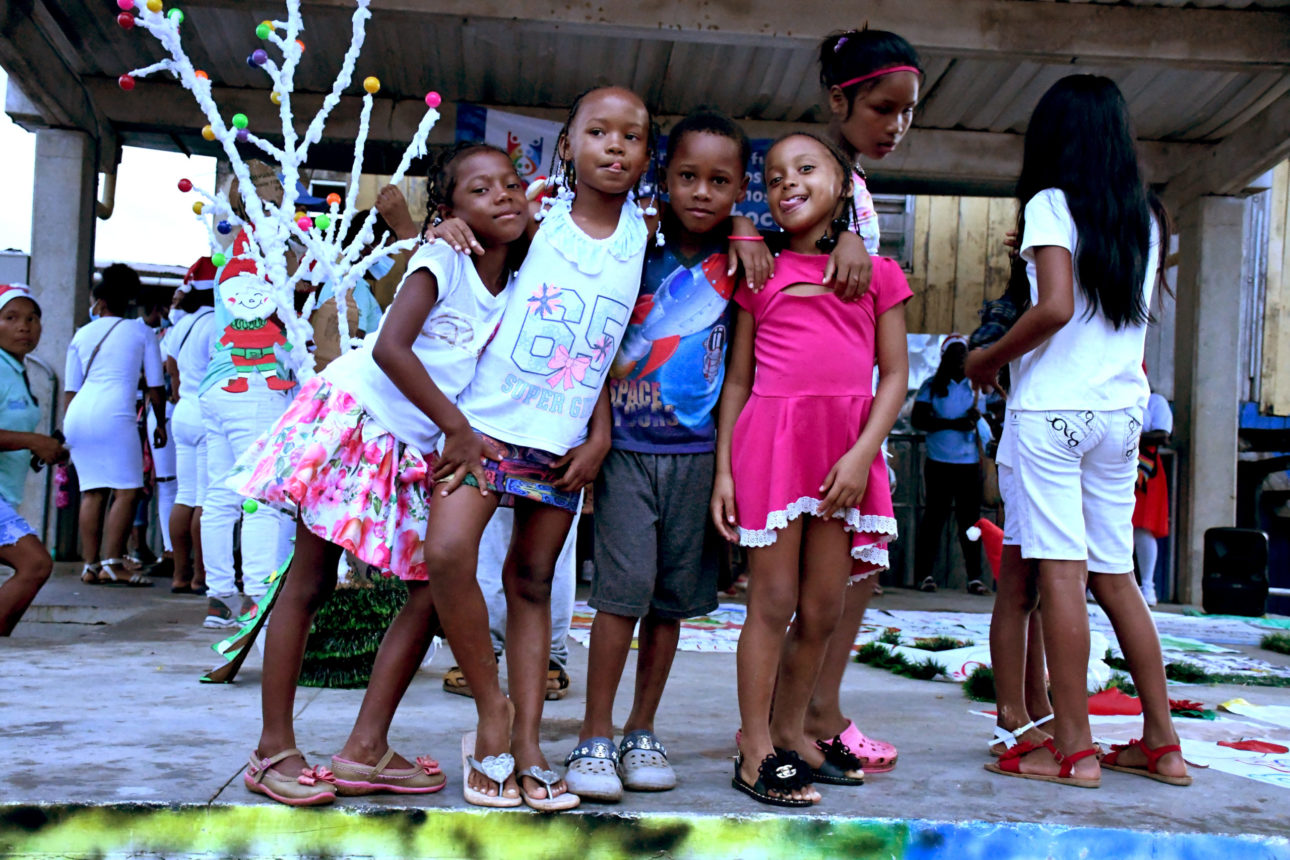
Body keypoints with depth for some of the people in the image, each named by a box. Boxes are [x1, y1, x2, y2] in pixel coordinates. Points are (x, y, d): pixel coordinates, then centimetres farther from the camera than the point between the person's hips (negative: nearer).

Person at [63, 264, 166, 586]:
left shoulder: (82, 334, 20)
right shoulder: (142, 331, 12)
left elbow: (70, 390, 19)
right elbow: (155, 387, 11)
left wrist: (67, 432, 24)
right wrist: (160, 424, 21)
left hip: (77, 414, 5)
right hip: (113, 413, -5)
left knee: (92, 491, 9)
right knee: (127, 490, -3)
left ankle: (90, 566, 7)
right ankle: (112, 563, -12)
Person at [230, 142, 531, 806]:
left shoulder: (514, 291, 8)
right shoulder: (442, 258, -11)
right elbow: (390, 348, -21)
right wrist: (457, 427, -21)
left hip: (418, 451, 7)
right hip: (352, 418, -7)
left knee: (432, 593, 0)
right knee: (310, 582, -1)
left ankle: (365, 750, 8)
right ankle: (273, 750, 8)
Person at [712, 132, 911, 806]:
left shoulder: (877, 273, 10)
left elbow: (895, 375, 5)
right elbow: (738, 378, 8)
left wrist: (861, 453, -8)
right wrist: (723, 468, 1)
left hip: (847, 448, 2)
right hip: (772, 436, -2)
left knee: (823, 609, 7)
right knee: (773, 601, -1)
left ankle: (789, 732, 23)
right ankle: (755, 750, 7)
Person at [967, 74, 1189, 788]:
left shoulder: (1051, 203, -4)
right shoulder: (1144, 217, 14)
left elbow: (1055, 307, -16)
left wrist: (989, 358, -2)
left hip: (1052, 408, -6)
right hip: (1122, 409, 6)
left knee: (1060, 572, -6)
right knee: (1115, 575, 11)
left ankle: (1073, 749, -3)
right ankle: (1162, 743, 15)